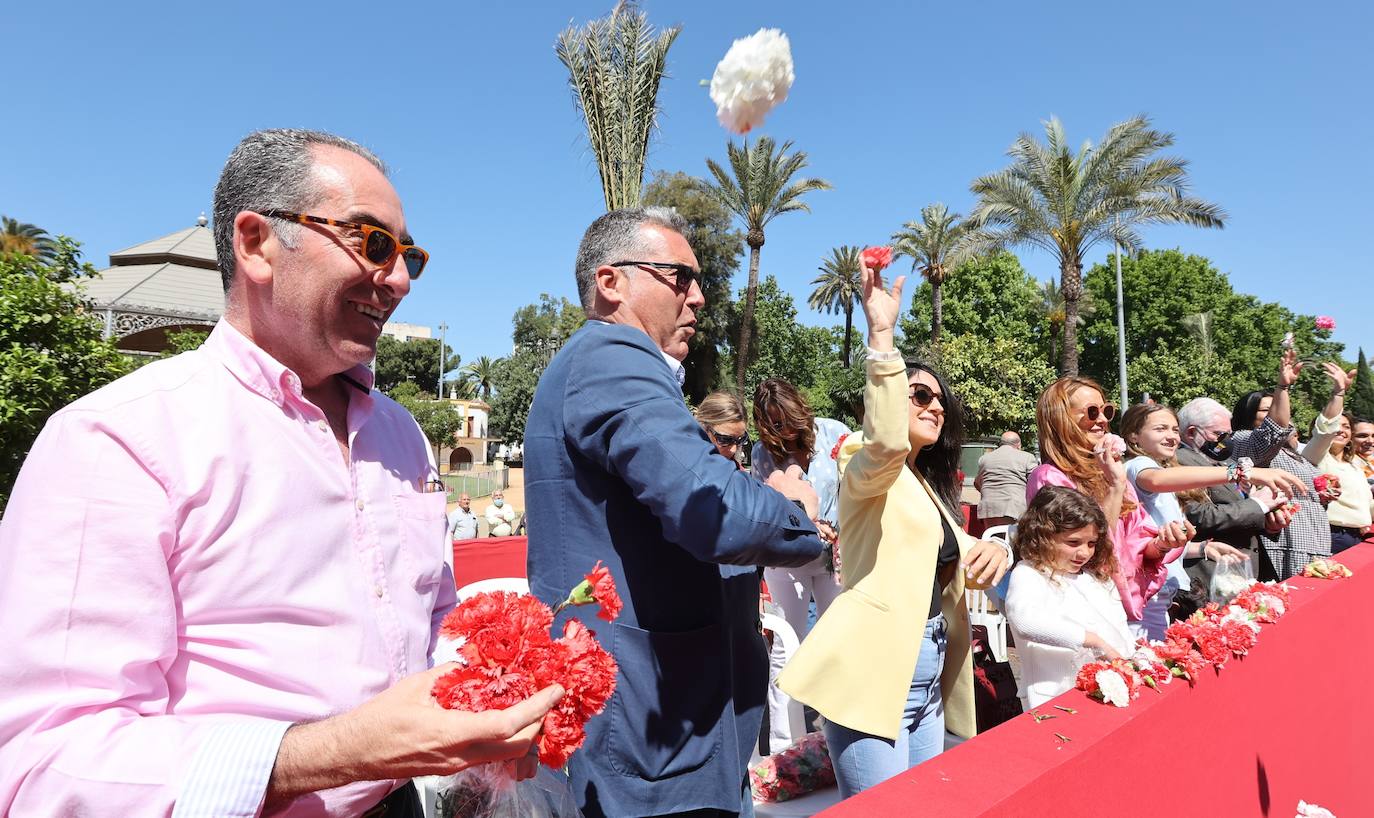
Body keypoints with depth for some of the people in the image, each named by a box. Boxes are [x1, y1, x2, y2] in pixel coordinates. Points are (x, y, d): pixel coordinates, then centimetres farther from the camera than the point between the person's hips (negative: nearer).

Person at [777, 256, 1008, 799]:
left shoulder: (927, 485, 19)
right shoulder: (866, 470, -8)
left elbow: (954, 561, 22)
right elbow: (885, 442, -33)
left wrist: (992, 552, -2)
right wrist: (881, 334, -35)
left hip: (927, 683, 9)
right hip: (873, 676, -9)